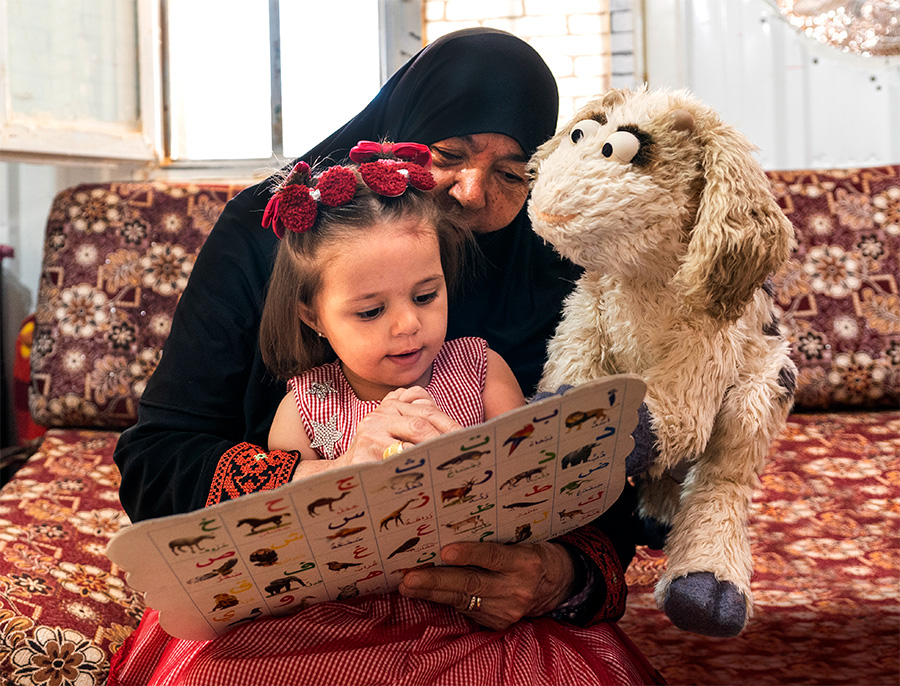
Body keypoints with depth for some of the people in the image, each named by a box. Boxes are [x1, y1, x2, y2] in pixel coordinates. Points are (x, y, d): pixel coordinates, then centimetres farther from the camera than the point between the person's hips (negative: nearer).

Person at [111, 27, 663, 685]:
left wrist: (566, 577, -24)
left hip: (483, 605, 2)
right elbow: (147, 469, -7)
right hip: (284, 599, -1)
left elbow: (603, 504, 0)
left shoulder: (551, 283, 1)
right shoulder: (265, 234, -2)